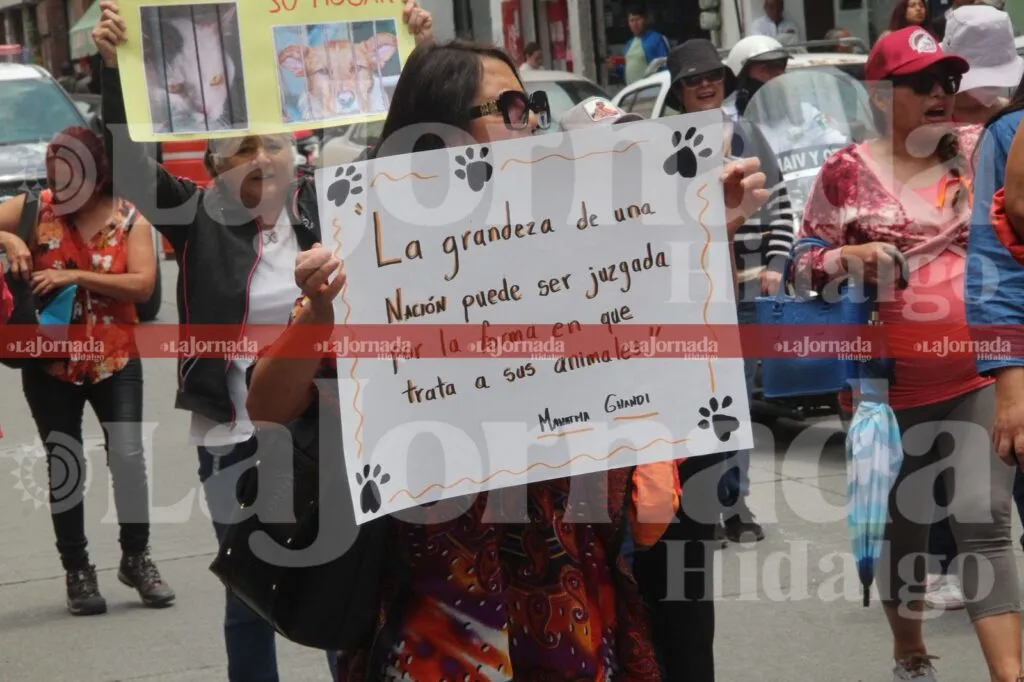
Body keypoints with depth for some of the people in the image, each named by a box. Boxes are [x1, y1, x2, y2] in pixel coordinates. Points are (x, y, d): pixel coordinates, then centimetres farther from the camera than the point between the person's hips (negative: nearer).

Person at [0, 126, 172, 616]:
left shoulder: (129, 221, -5)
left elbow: (143, 285, -16)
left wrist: (76, 276, -22)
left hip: (115, 360, -1)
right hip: (50, 363, 1)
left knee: (128, 455, -8)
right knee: (64, 465, 7)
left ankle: (136, 558, 11)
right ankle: (77, 570, 17)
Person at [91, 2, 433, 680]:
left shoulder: (328, 204, 2)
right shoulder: (201, 218, -3)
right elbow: (131, 169, -15)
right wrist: (116, 69, -25)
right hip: (236, 438, -1)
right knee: (252, 596, 9)